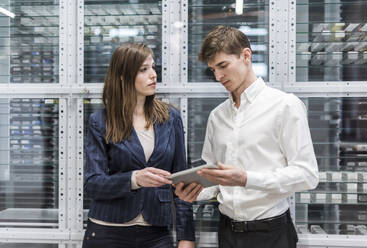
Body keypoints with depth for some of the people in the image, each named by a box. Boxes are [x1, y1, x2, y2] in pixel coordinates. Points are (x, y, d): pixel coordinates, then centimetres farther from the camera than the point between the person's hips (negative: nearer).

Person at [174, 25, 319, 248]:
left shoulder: (285, 105, -8)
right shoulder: (217, 115, 9)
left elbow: (307, 174, -15)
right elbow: (213, 177, 12)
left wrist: (246, 179, -24)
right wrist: (195, 192, -10)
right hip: (227, 230, 5)